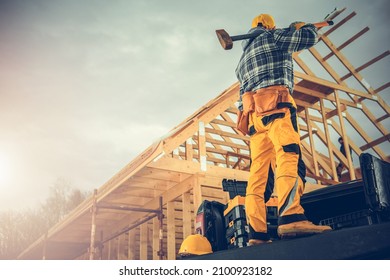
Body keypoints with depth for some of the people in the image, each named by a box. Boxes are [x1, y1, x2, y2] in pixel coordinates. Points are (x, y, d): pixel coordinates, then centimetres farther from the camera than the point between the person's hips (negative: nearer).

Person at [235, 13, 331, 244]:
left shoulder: (244, 57, 34)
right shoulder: (272, 37, 15)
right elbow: (310, 38, 16)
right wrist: (302, 26, 35)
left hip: (253, 113, 7)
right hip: (275, 104, -7)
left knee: (258, 172, -4)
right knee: (289, 155, -25)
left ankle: (257, 232, -14)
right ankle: (291, 217, -45)